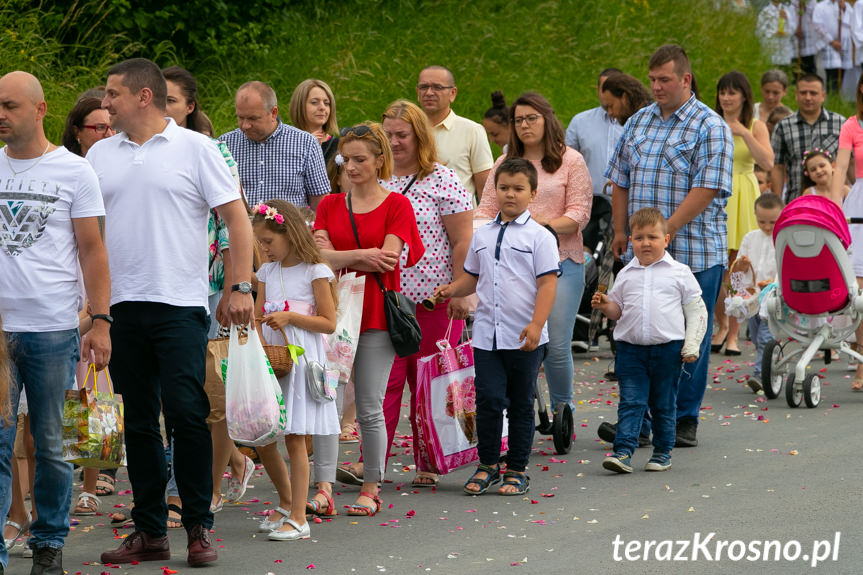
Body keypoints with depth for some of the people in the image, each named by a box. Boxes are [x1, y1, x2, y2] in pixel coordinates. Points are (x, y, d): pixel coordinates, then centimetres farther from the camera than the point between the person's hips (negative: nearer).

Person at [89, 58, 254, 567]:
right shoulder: (101, 155, 12)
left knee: (186, 414, -9)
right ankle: (149, 531, 13)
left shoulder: (194, 148, 0)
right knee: (139, 420, 7)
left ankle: (199, 527, 0)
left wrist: (242, 286, -10)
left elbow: (237, 217, -2)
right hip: (121, 305, 4)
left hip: (180, 302, -4)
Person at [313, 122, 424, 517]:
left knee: (370, 408, 0)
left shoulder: (396, 205, 2)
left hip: (376, 315, -3)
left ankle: (371, 489, 9)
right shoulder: (330, 205, 11)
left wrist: (338, 256, -6)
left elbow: (388, 260, -10)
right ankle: (323, 488, 1)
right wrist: (364, 255, -12)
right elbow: (320, 258, -2)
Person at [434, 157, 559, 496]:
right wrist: (452, 290, 2)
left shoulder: (539, 237, -3)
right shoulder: (482, 236, 11)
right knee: (488, 399, -2)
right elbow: (472, 277, 22)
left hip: (524, 339, -3)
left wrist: (536, 324, -17)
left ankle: (517, 470, 15)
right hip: (486, 334, 3)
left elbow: (547, 283, -8)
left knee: (521, 403, 6)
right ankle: (487, 465, 11)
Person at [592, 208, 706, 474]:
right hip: (631, 349, 1)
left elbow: (696, 310, 4)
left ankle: (663, 452, 19)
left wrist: (692, 344, -4)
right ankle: (623, 451, -10)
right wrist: (605, 305, -5)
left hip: (668, 349, -1)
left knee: (663, 405, 8)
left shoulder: (679, 273, 1)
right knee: (631, 402, -5)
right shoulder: (626, 275, 8)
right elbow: (618, 311, 18)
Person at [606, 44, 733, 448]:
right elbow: (621, 180, 19)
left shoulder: (710, 127, -5)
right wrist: (620, 230, 10)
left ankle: (685, 420, 10)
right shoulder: (639, 122, 13)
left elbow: (707, 188, -14)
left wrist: (669, 228, -19)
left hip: (694, 253, -5)